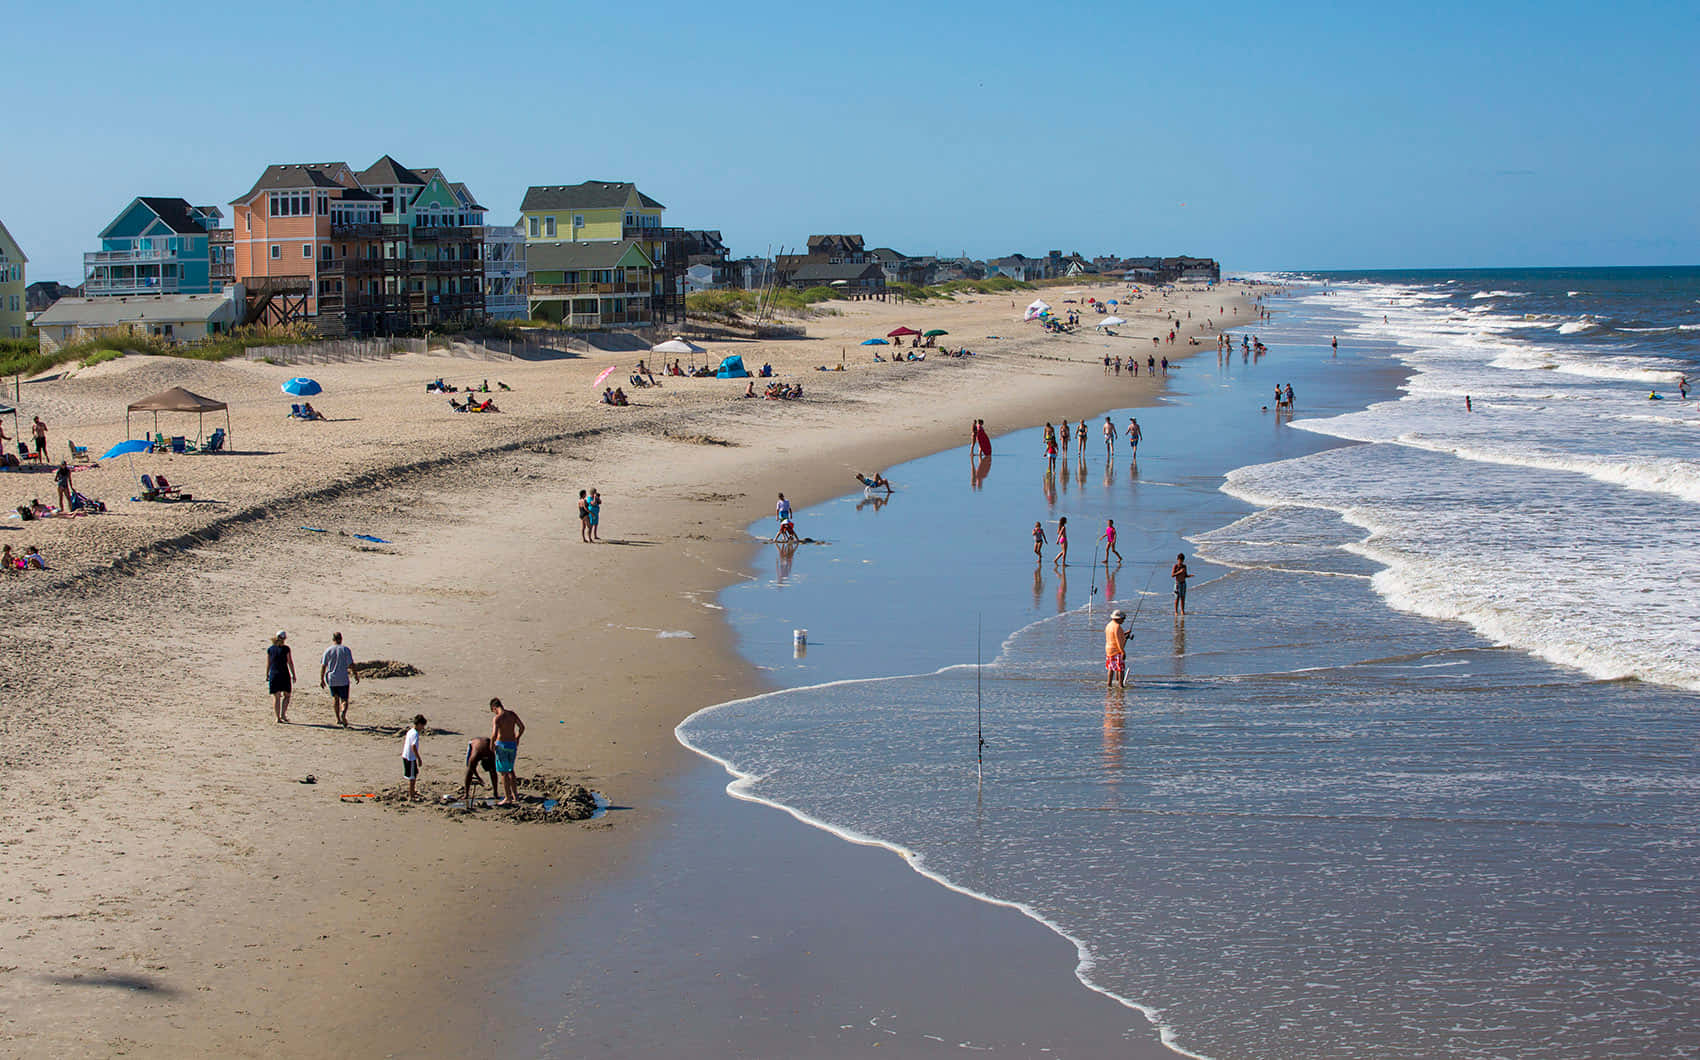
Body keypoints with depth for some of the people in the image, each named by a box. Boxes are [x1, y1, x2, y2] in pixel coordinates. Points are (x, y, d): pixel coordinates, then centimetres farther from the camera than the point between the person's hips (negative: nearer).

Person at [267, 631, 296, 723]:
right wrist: (293, 675, 1)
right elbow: (290, 662, -6)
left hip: (273, 675, 3)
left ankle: (278, 717, 4)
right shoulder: (285, 648, -6)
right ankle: (283, 714, -2)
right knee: (286, 695, 11)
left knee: (276, 697, 6)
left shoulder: (270, 649, 3)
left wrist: (267, 675, 15)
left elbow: (268, 664, 6)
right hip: (284, 674, -3)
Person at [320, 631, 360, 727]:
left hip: (331, 679, 2)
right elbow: (351, 664, -7)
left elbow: (323, 666, 0)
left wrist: (321, 679, 5)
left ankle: (338, 719, 19)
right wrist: (355, 674, 5)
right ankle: (343, 713, -27)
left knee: (335, 698, 18)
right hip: (343, 679, -2)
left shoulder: (328, 650, 1)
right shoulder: (345, 649, -4)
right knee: (344, 700, 2)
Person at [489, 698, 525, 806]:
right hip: (513, 744, 6)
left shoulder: (497, 718, -17)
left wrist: (491, 744, -8)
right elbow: (522, 727, 10)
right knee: (510, 770, 22)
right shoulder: (512, 714, 2)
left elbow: (494, 734, -26)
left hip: (502, 745, -6)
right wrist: (517, 738, 25)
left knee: (503, 772, 3)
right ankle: (515, 795, 26)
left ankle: (508, 799, 4)